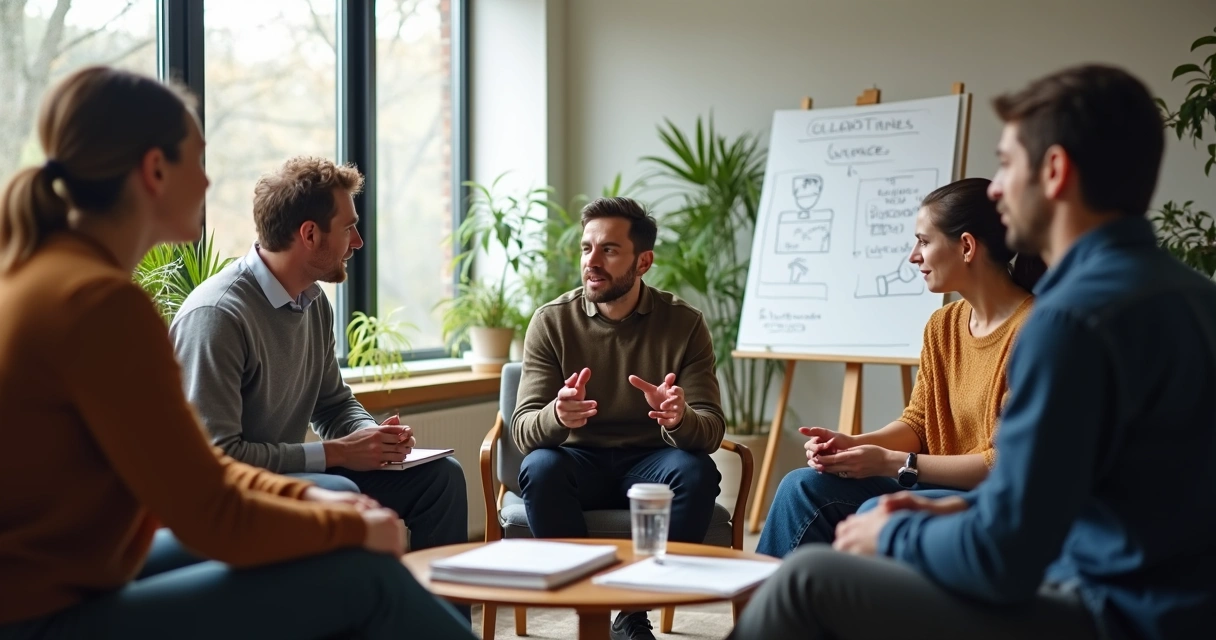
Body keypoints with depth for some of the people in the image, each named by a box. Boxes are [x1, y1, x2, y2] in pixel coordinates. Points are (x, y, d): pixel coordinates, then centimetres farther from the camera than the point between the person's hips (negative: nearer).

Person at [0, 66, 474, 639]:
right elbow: (212, 520, -19)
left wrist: (305, 496, 4)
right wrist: (354, 528, -5)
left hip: (50, 582, 10)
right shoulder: (99, 302, -22)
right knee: (360, 574, -10)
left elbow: (184, 463, 13)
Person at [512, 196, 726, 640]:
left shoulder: (684, 323, -7)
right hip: (579, 461, 0)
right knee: (539, 468, -32)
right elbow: (523, 429, -14)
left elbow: (711, 429, -13)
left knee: (695, 472, -31)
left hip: (650, 464, 0)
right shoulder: (552, 321, -7)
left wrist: (680, 419, -39)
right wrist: (557, 416, -39)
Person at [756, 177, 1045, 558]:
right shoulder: (942, 326, 10)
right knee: (805, 487, -7)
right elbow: (916, 423, 13)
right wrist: (852, 444, -7)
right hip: (944, 485, 8)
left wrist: (891, 463, -19)